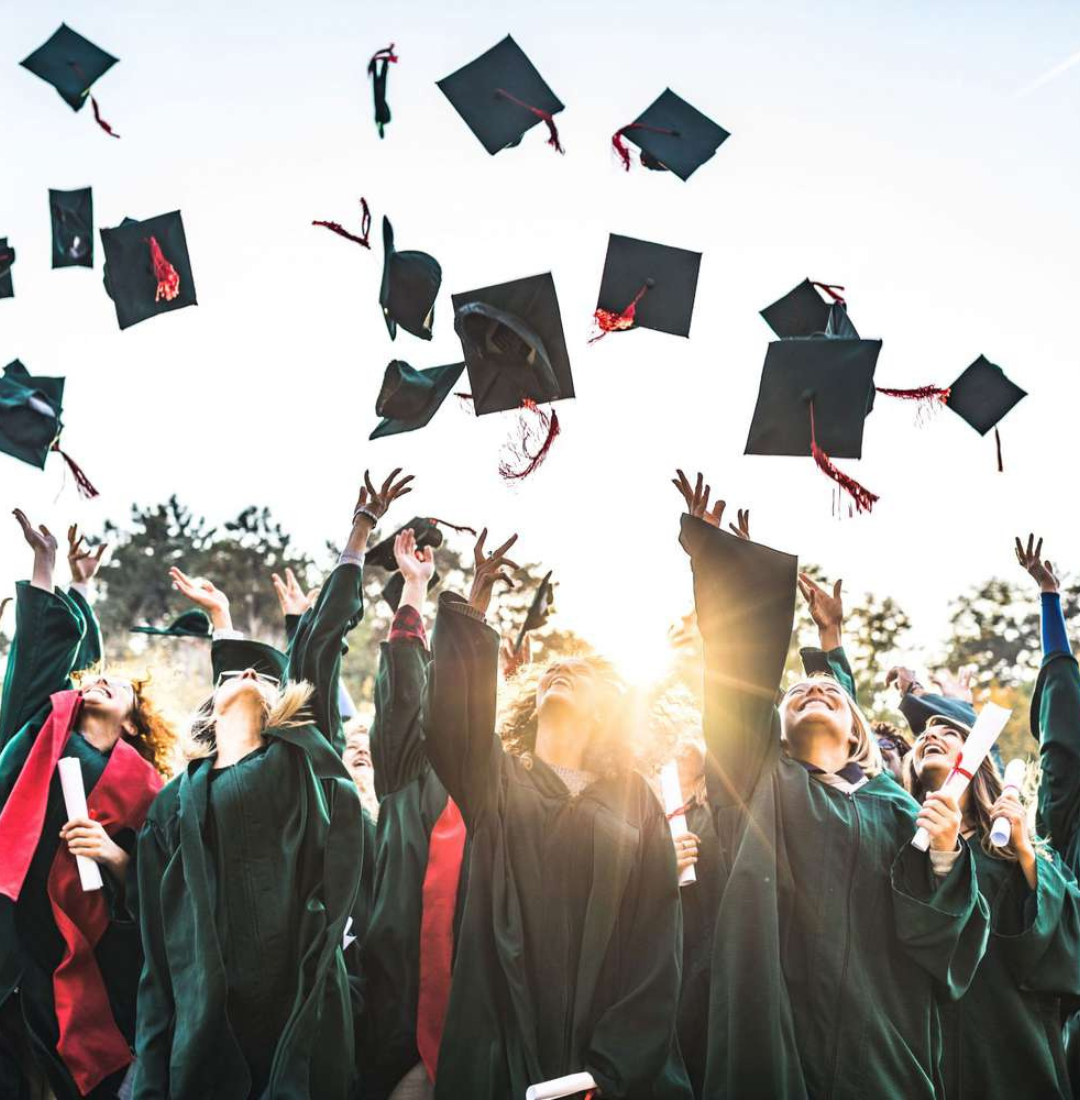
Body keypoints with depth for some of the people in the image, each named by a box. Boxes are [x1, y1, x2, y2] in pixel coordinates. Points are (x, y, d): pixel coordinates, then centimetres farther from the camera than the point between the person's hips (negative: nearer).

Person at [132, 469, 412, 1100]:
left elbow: (321, 640, 8)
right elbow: (162, 951, 13)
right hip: (207, 1011, 2)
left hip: (300, 997, -2)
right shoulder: (179, 799, 15)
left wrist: (363, 526, 11)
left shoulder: (300, 752, 10)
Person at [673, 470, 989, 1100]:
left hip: (877, 1043, 1)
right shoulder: (760, 782, 12)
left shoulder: (896, 810, 14)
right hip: (772, 1038, -1)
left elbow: (945, 938, 7)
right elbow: (741, 667, 3)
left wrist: (945, 858, -11)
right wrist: (709, 548, -2)